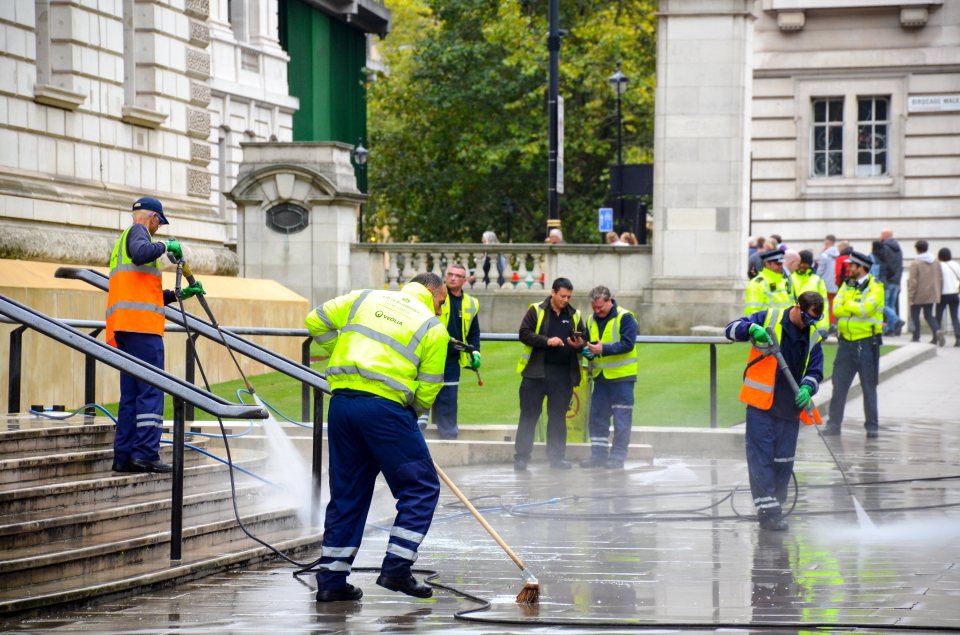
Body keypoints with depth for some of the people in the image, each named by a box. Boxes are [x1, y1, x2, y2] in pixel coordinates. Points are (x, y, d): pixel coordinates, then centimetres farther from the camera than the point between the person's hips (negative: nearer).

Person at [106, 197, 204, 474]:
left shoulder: (122, 242, 30)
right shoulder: (138, 231, 2)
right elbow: (141, 254, -24)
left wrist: (180, 294, 30)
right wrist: (165, 246, -7)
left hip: (124, 327, 10)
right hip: (141, 324, -10)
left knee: (131, 393, 8)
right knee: (151, 389, -12)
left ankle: (124, 455, 4)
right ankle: (146, 453, -18)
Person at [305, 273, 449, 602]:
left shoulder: (366, 299, 16)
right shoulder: (433, 329, 4)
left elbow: (316, 321, 15)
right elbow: (426, 394, 1)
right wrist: (410, 414, 20)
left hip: (342, 402, 5)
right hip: (386, 407, -5)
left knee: (346, 492, 14)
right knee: (421, 488, 7)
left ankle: (331, 580, 14)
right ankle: (396, 568, -2)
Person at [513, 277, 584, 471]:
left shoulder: (574, 315, 13)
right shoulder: (536, 311, 1)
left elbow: (583, 340, 20)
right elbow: (524, 333, -7)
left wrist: (579, 345, -4)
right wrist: (547, 341, -18)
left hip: (563, 373, 3)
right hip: (536, 372, -3)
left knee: (558, 417, 7)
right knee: (529, 415, -1)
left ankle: (556, 456, 13)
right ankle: (521, 456, 2)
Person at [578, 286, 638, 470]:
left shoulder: (625, 318, -10)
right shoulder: (591, 320, 11)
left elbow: (628, 344, -18)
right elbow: (588, 343, 21)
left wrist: (603, 349, -27)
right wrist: (586, 350, -3)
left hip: (622, 376, -6)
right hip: (600, 376, 6)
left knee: (621, 419, -3)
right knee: (597, 415, 7)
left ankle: (618, 456, 3)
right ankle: (598, 454, 14)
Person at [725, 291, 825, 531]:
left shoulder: (813, 336, 9)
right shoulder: (767, 319, -3)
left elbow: (815, 371, 10)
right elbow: (732, 329, -3)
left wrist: (807, 388, -12)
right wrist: (752, 329, -25)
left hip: (790, 407, 4)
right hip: (761, 405, -4)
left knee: (784, 461, 8)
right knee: (762, 457, -7)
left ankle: (775, 506, 19)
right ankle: (768, 510, -8)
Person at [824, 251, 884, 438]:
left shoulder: (875, 287, -5)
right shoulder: (847, 285, 11)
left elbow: (867, 308, -20)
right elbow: (836, 308, -2)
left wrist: (848, 304, -6)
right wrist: (857, 309, -14)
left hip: (867, 343, -5)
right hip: (846, 341, 5)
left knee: (869, 387, 3)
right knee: (839, 385, 4)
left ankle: (872, 426, 10)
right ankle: (834, 423, 9)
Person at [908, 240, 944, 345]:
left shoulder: (915, 264, -14)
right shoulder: (936, 263, 4)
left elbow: (913, 282, -15)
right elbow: (940, 279, 9)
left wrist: (910, 297, -10)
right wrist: (938, 292, 19)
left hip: (918, 297, -5)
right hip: (932, 296, 5)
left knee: (915, 316, 10)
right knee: (929, 316, 13)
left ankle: (916, 338, 13)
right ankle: (937, 331, -12)